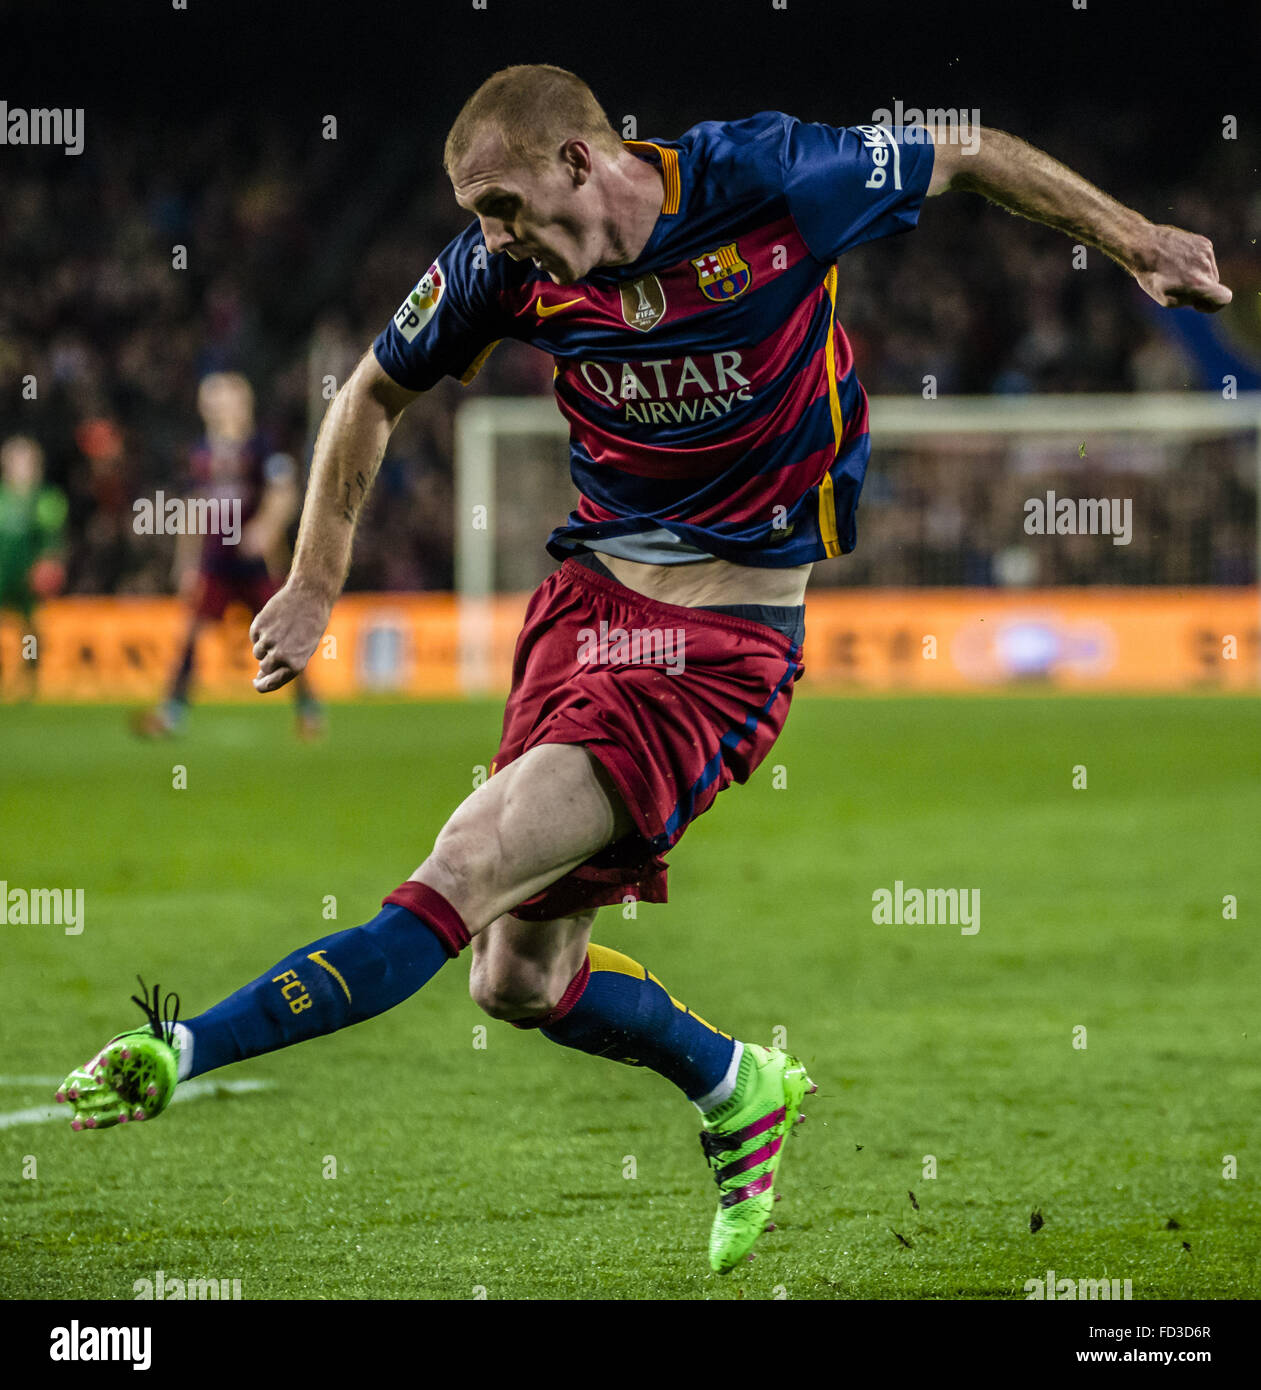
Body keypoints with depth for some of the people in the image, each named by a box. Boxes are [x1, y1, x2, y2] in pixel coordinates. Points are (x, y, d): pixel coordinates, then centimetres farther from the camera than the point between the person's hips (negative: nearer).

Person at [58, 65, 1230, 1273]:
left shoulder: (766, 182, -15)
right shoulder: (508, 267, -4)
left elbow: (970, 158, 2)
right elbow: (377, 390, 13)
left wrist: (1133, 242, 5)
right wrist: (313, 586, 9)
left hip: (725, 637, -6)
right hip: (590, 595, 6)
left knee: (465, 873, -20)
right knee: (519, 979, 7)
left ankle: (178, 1051, -22)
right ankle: (736, 1094, 33)